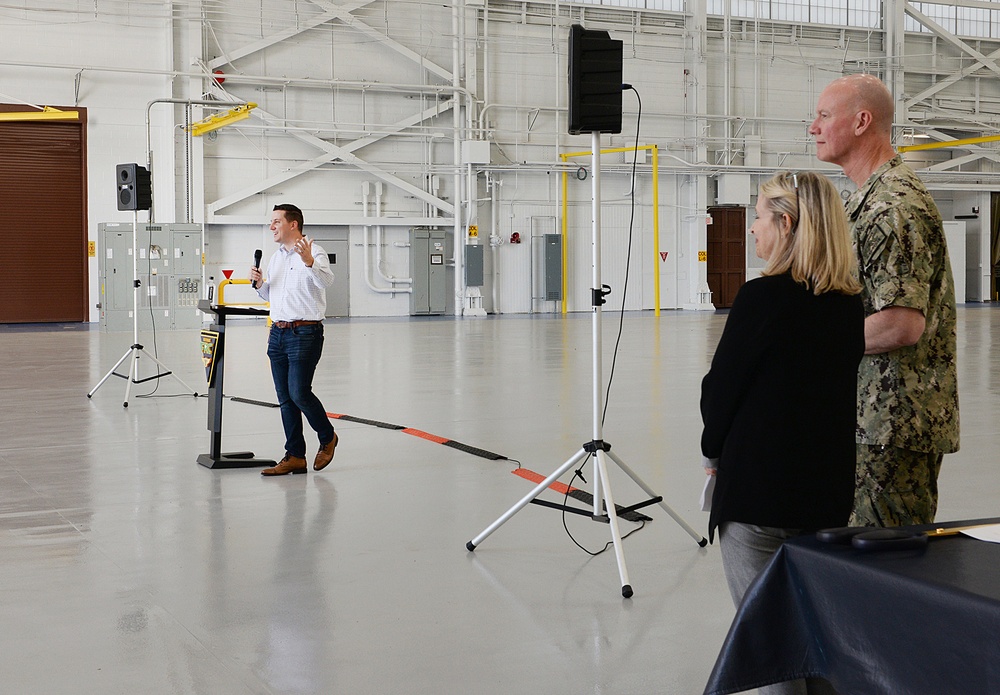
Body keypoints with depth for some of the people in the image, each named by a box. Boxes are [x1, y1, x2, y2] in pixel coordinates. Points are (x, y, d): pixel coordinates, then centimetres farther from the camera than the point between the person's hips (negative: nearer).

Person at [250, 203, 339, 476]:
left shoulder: (314, 252, -8)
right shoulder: (276, 257, 16)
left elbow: (326, 281, -27)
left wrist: (309, 262, -44)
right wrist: (260, 283, 5)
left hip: (305, 333, -8)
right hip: (277, 332, 8)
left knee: (299, 393, -12)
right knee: (285, 398, 6)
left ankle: (327, 437, 13)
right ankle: (295, 456, 12)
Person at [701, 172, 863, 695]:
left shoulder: (762, 297, -17)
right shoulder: (851, 303, 3)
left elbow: (719, 390, -11)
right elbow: (838, 388, 11)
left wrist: (714, 450, 9)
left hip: (758, 486, -6)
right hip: (829, 489, 7)